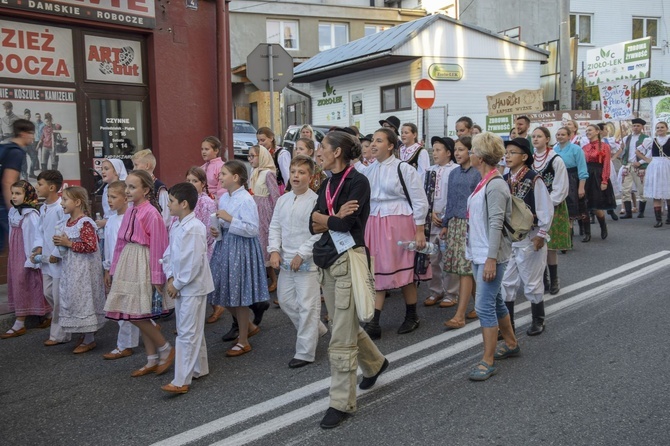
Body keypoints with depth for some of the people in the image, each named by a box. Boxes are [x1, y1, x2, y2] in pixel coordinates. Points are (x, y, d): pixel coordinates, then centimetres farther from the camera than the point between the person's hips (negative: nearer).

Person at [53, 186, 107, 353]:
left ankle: (89, 340, 10)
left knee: (83, 299, -2)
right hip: (71, 268, 9)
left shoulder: (85, 223, -18)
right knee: (73, 299, 14)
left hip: (84, 269, -9)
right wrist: (61, 242, 4)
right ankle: (84, 334, 27)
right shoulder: (69, 222, 10)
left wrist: (69, 243, -21)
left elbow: (91, 246, -26)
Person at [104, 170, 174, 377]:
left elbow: (157, 246, -15)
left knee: (137, 315, -8)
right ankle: (152, 360, 21)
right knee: (140, 317, 11)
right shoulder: (129, 213, 9)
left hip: (143, 265, -8)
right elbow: (121, 242, 14)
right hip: (128, 263, 8)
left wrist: (156, 277, -14)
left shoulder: (151, 213, -14)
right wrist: (115, 269, 13)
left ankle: (166, 349, 12)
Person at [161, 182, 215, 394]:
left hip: (193, 287, -9)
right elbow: (169, 253, 13)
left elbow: (193, 263, -23)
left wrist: (177, 284, -15)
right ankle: (200, 369, 32)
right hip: (179, 285, 9)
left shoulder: (194, 228, -20)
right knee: (192, 330, 18)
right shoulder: (176, 227, 8)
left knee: (187, 333, -5)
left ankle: (181, 381, -1)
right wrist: (170, 278, -1)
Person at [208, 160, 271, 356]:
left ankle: (243, 341, 17)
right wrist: (218, 231, -1)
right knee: (225, 292, 12)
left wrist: (230, 219, -24)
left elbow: (253, 229, -21)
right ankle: (249, 326, 34)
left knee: (239, 295, 1)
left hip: (241, 249, -8)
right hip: (225, 247, 8)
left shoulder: (246, 200, -16)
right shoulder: (223, 198, 9)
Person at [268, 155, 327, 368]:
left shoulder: (315, 201, -12)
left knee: (307, 306, -1)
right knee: (285, 300, 17)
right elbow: (275, 227, 10)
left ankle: (305, 352, 10)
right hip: (286, 261, 7)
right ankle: (316, 329, 37)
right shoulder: (283, 200, 8)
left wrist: (301, 255, -16)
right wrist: (274, 250, -3)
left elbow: (319, 233, -16)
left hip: (307, 261, -7)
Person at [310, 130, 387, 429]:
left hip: (347, 260, -8)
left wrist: (322, 217, -3)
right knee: (344, 324, 20)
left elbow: (345, 223, -21)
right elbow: (313, 226, 3)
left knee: (341, 336, -4)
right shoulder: (328, 184, 12)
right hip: (326, 260, 8)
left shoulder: (357, 182, -10)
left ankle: (342, 402, 8)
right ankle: (374, 363, 46)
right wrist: (334, 217, -14)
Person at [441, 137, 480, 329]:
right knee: (471, 269, 9)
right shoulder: (454, 174, 13)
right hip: (455, 223, 6)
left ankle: (460, 316, -8)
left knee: (466, 269, -8)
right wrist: (445, 225, 15)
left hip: (471, 224, -6)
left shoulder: (477, 173, -6)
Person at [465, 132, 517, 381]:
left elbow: (496, 225, -21)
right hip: (478, 253, 10)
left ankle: (487, 361, 1)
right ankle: (511, 344, 36)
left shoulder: (495, 186, -17)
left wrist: (491, 259, -23)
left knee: (484, 306, -7)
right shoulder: (483, 183, 12)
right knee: (494, 302, 19)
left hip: (491, 256, -10)